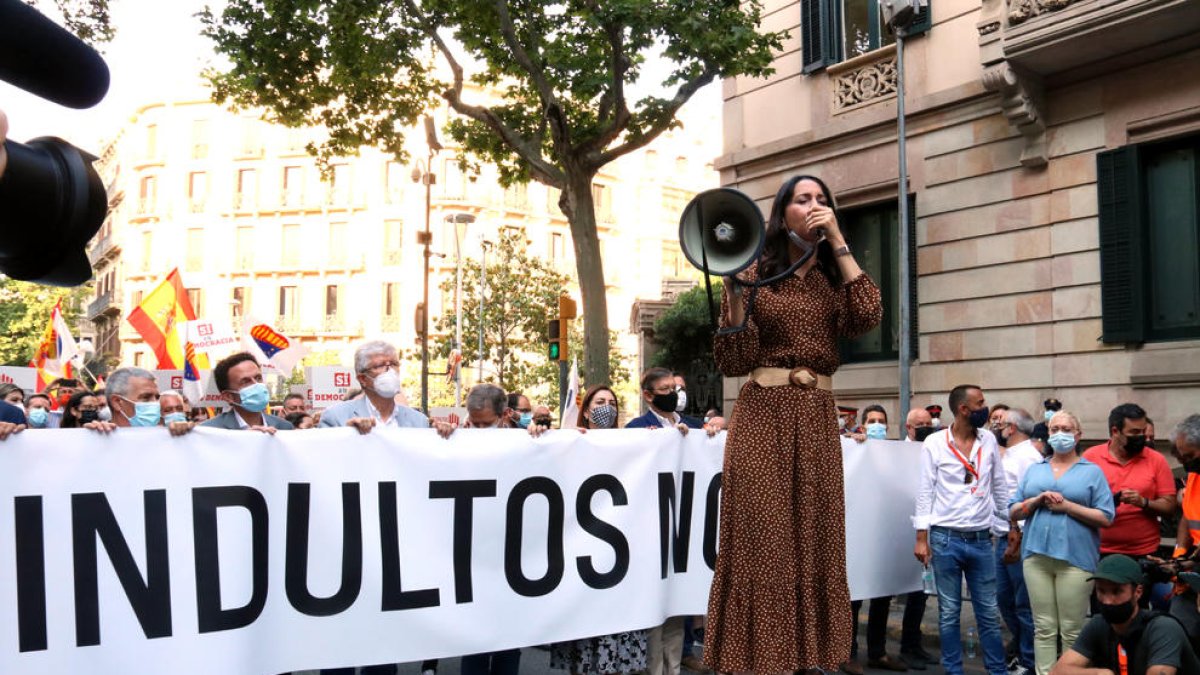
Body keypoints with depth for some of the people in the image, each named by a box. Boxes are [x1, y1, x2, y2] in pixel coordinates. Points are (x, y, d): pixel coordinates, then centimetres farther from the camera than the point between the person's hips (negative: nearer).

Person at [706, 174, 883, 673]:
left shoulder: (834, 280, 14)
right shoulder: (754, 276, 2)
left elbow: (868, 316, -9)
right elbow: (733, 362, -6)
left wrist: (838, 242, -5)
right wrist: (734, 292, -18)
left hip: (818, 419, 4)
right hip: (763, 415, -4)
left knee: (813, 539, 6)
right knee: (761, 539, -6)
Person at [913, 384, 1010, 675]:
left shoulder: (988, 440, 5)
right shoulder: (935, 443, -5)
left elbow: (1000, 487, 12)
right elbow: (925, 491, -4)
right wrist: (921, 538, -7)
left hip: (981, 539, 3)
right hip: (945, 539, -3)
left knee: (989, 612, 8)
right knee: (949, 613, 7)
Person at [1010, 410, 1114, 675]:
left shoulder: (1092, 471, 5)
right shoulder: (1034, 470, 15)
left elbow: (1105, 518, -3)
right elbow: (1014, 512, 13)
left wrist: (1066, 506, -11)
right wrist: (1038, 500, -6)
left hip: (1075, 557, -3)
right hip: (1036, 555, 3)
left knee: (1072, 631, 0)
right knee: (1043, 628, 5)